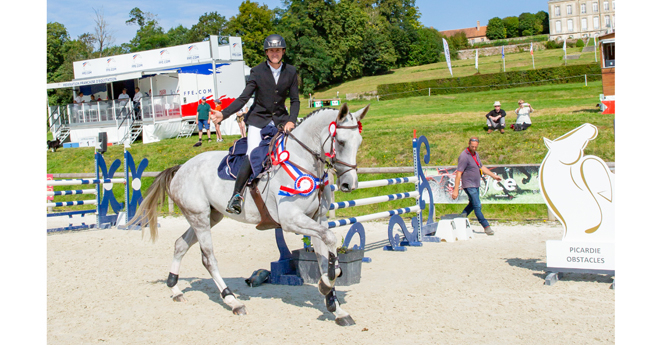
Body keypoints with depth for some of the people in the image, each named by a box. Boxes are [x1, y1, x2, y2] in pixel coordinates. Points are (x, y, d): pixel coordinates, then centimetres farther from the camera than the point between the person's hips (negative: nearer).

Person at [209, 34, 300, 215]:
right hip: (258, 119, -3)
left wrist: (291, 120, -15)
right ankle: (237, 195, -10)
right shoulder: (257, 72, -6)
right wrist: (223, 114, -20)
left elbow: (295, 100, 2)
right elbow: (243, 98, -8)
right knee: (253, 156, -19)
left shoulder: (291, 72, 1)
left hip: (280, 119, 3)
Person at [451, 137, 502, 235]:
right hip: (469, 185, -9)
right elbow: (458, 173, -20)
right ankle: (486, 226, -4)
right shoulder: (464, 156, -18)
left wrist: (494, 176, 21)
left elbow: (481, 167, 24)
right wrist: (455, 190, -24)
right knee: (477, 205, -8)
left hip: (476, 185, 9)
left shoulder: (476, 154, 10)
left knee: (473, 204, 18)